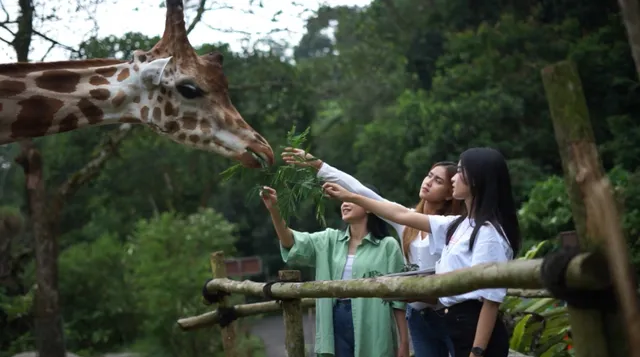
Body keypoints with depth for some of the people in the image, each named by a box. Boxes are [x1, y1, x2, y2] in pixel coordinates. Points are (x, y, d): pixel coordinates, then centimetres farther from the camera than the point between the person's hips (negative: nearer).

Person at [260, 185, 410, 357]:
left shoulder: (387, 245, -2)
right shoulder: (330, 240, 11)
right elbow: (291, 242, -3)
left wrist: (404, 343, -5)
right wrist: (274, 209, -18)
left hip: (371, 329, -4)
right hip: (336, 325, 4)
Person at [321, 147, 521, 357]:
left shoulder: (489, 233, -14)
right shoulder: (460, 225, 11)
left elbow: (492, 298, -18)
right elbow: (402, 215, 17)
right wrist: (350, 197, 19)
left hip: (477, 331, -9)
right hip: (457, 326, 9)